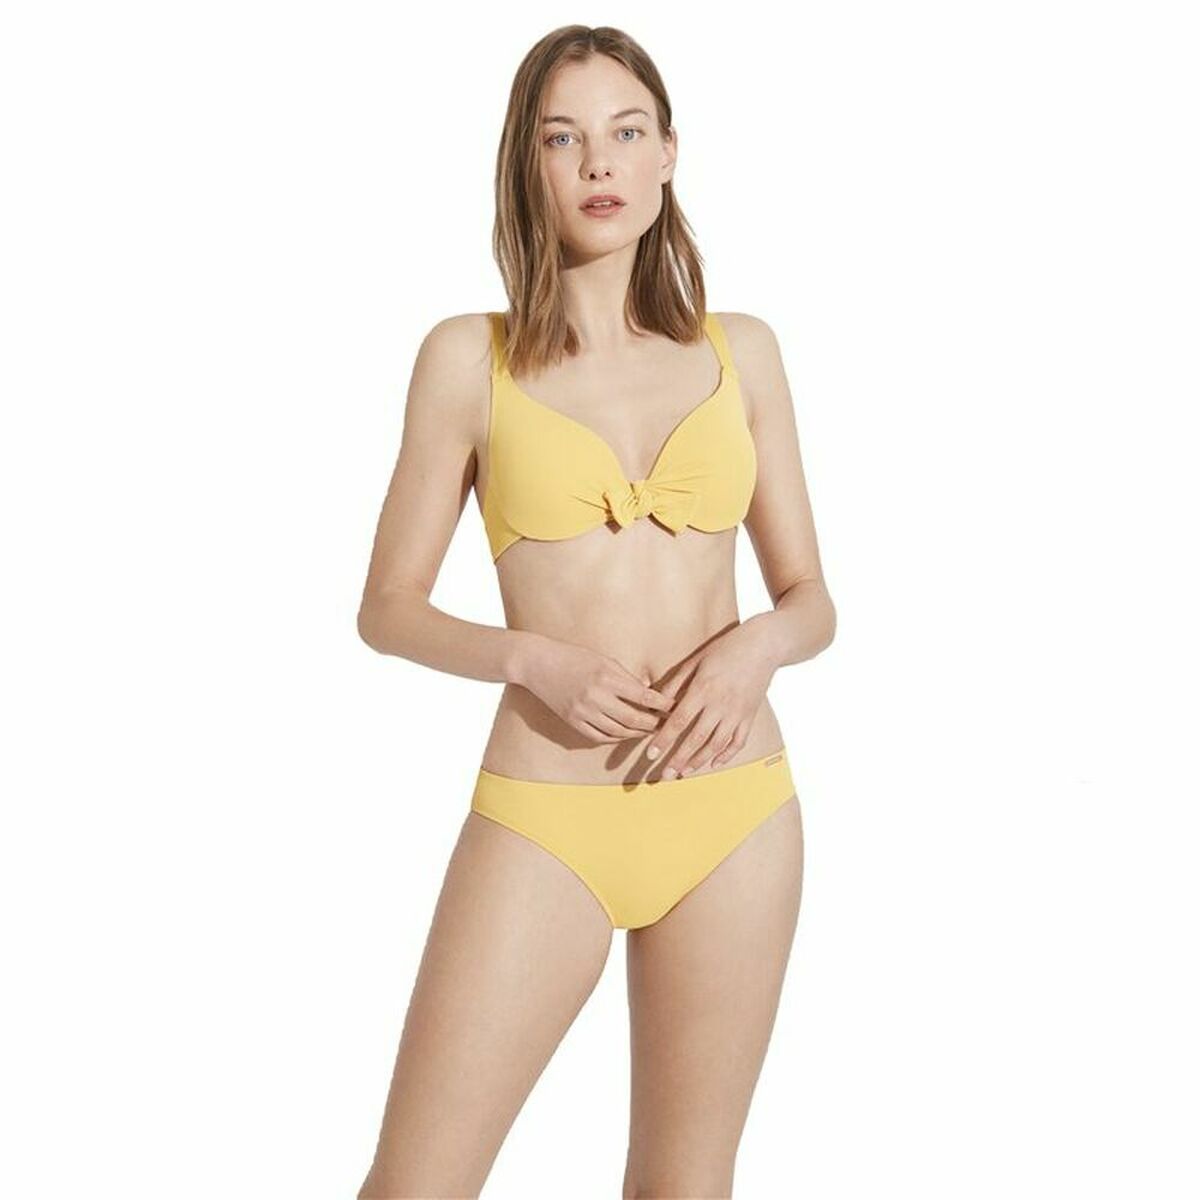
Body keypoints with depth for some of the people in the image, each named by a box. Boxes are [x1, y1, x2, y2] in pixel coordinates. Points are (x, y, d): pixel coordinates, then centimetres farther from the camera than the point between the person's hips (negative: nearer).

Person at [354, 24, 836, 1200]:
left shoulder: (740, 350, 7)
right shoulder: (469, 356, 1)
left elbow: (810, 600, 10)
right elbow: (388, 607, 3)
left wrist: (755, 645, -13)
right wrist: (535, 660, -15)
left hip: (734, 812, 2)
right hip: (545, 821, -2)